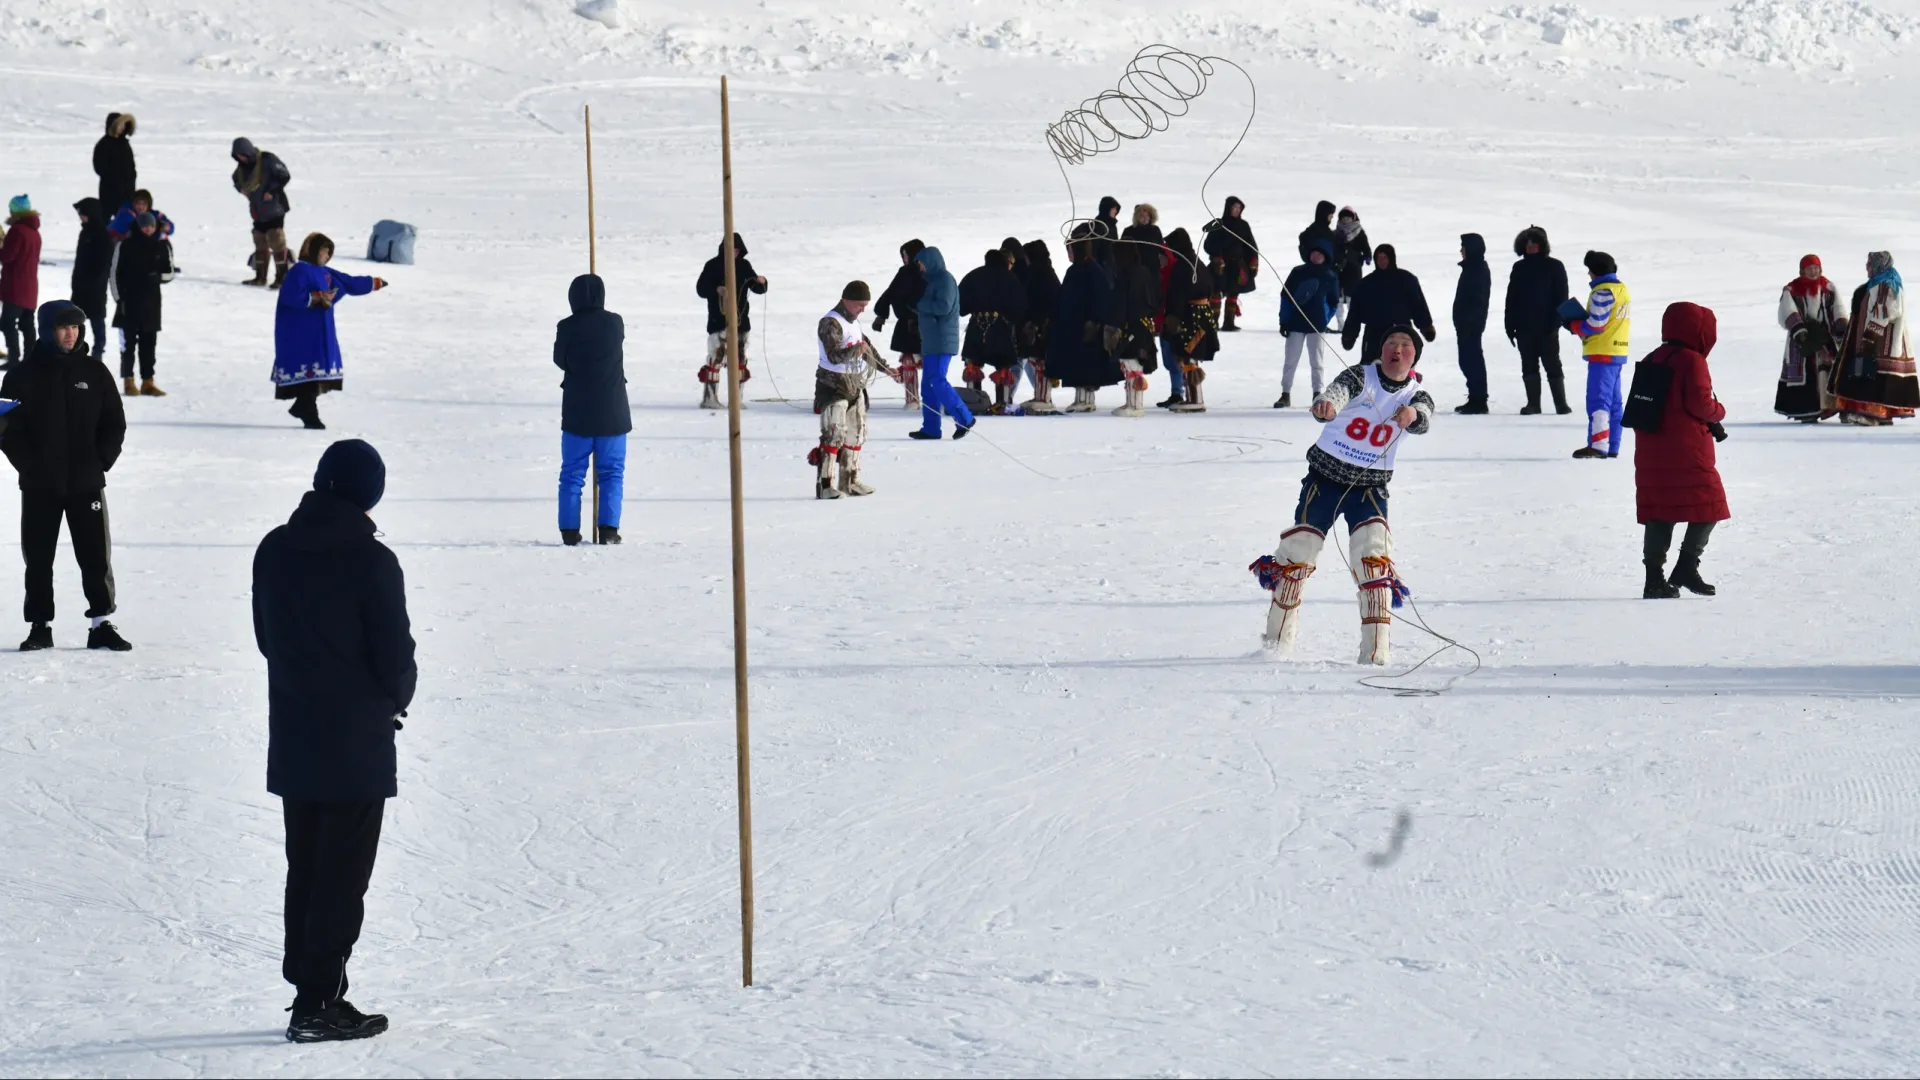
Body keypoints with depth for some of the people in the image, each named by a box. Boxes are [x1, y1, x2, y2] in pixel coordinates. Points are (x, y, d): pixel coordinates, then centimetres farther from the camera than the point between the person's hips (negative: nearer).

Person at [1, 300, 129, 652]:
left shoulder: (94, 372, 4)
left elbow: (114, 423, 8)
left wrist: (102, 461, -3)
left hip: (87, 482, 1)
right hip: (40, 487, -1)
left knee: (96, 556, 0)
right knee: (38, 557, 4)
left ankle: (101, 624, 7)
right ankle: (40, 626, 12)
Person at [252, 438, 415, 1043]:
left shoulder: (274, 552, 2)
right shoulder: (370, 562, -16)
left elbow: (265, 637, 10)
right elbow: (395, 656, -13)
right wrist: (396, 700, 8)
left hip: (292, 741, 6)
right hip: (357, 743, -6)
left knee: (304, 869, 16)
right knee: (342, 875, 0)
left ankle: (308, 987, 19)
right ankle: (318, 1004, -2)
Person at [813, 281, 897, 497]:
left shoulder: (853, 322, 13)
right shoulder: (831, 323, -16)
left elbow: (866, 346, 27)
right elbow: (833, 356, -26)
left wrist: (884, 368, 28)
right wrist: (855, 350, -37)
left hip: (854, 386, 9)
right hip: (833, 387, -9)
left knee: (855, 434, 13)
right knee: (834, 435, -15)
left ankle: (850, 481, 23)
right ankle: (825, 484, -15)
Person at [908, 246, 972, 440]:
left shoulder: (945, 279, -9)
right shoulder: (934, 280, 20)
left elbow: (944, 306, -20)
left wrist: (919, 304, -10)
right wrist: (915, 305, 5)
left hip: (942, 342, -10)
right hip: (931, 342, 10)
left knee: (937, 381, -16)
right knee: (928, 384, 7)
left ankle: (964, 419, -14)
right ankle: (930, 428, 8)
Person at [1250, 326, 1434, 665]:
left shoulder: (1416, 395, -2)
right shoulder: (1361, 377, -7)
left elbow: (1424, 417, -24)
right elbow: (1339, 390, -28)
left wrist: (1412, 414, -49)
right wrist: (1325, 405, -52)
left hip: (1369, 486, 0)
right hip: (1326, 475, 0)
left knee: (1373, 557, -18)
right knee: (1299, 550, 0)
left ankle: (1376, 650, -17)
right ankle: (1277, 641, 16)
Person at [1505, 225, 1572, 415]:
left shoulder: (1554, 267, 0)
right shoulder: (1519, 268, 10)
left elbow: (1561, 297, -4)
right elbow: (1511, 298, 11)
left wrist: (1555, 323, -14)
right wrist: (1510, 326, 4)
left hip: (1546, 328, -4)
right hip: (1524, 327, 4)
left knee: (1552, 365, -2)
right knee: (1529, 367, 5)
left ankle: (1561, 404, 2)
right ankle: (1533, 403, 9)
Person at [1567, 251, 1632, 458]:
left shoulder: (1602, 292, -14)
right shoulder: (1622, 289, 16)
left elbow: (1596, 325, -19)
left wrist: (1573, 325, -2)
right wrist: (1581, 323, 11)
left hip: (1602, 354, -10)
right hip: (1618, 353, 10)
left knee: (1598, 399, -12)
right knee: (1614, 401, 12)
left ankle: (1598, 445, -18)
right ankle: (1612, 447, 14)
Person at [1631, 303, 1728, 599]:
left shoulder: (1651, 360, 13)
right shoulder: (1692, 362, -10)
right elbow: (1699, 403, -18)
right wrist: (1718, 413, 5)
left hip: (1651, 451, 7)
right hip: (1686, 451, -7)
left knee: (1659, 513, 8)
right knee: (1708, 507, 2)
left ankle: (1654, 576, 3)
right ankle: (1687, 567, -8)